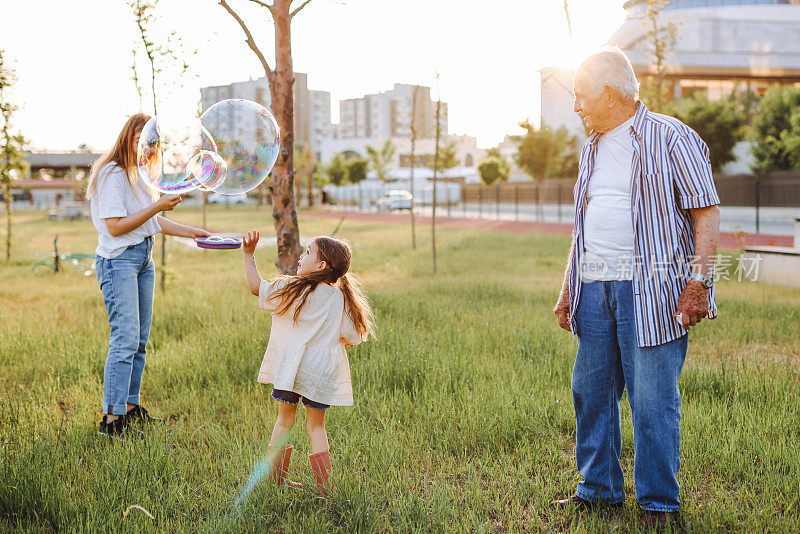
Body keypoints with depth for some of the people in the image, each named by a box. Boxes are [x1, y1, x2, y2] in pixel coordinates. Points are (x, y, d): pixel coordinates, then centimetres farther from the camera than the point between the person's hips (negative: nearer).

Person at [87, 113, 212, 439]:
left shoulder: (142, 174, 17)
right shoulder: (113, 174, -11)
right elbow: (115, 226, -17)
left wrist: (191, 232, 16)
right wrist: (157, 206, -19)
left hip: (144, 258, 9)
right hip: (118, 260, -9)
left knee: (140, 338, 9)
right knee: (125, 338, -13)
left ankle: (129, 407, 17)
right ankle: (111, 419, -10)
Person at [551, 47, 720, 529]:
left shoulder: (671, 138, -4)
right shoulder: (594, 148, 18)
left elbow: (707, 214, -8)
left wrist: (698, 284, -16)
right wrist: (568, 291, 20)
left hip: (650, 289, -7)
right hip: (595, 286, 7)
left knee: (653, 398, -4)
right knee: (591, 389, 11)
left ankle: (659, 503, 9)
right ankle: (600, 488, 26)